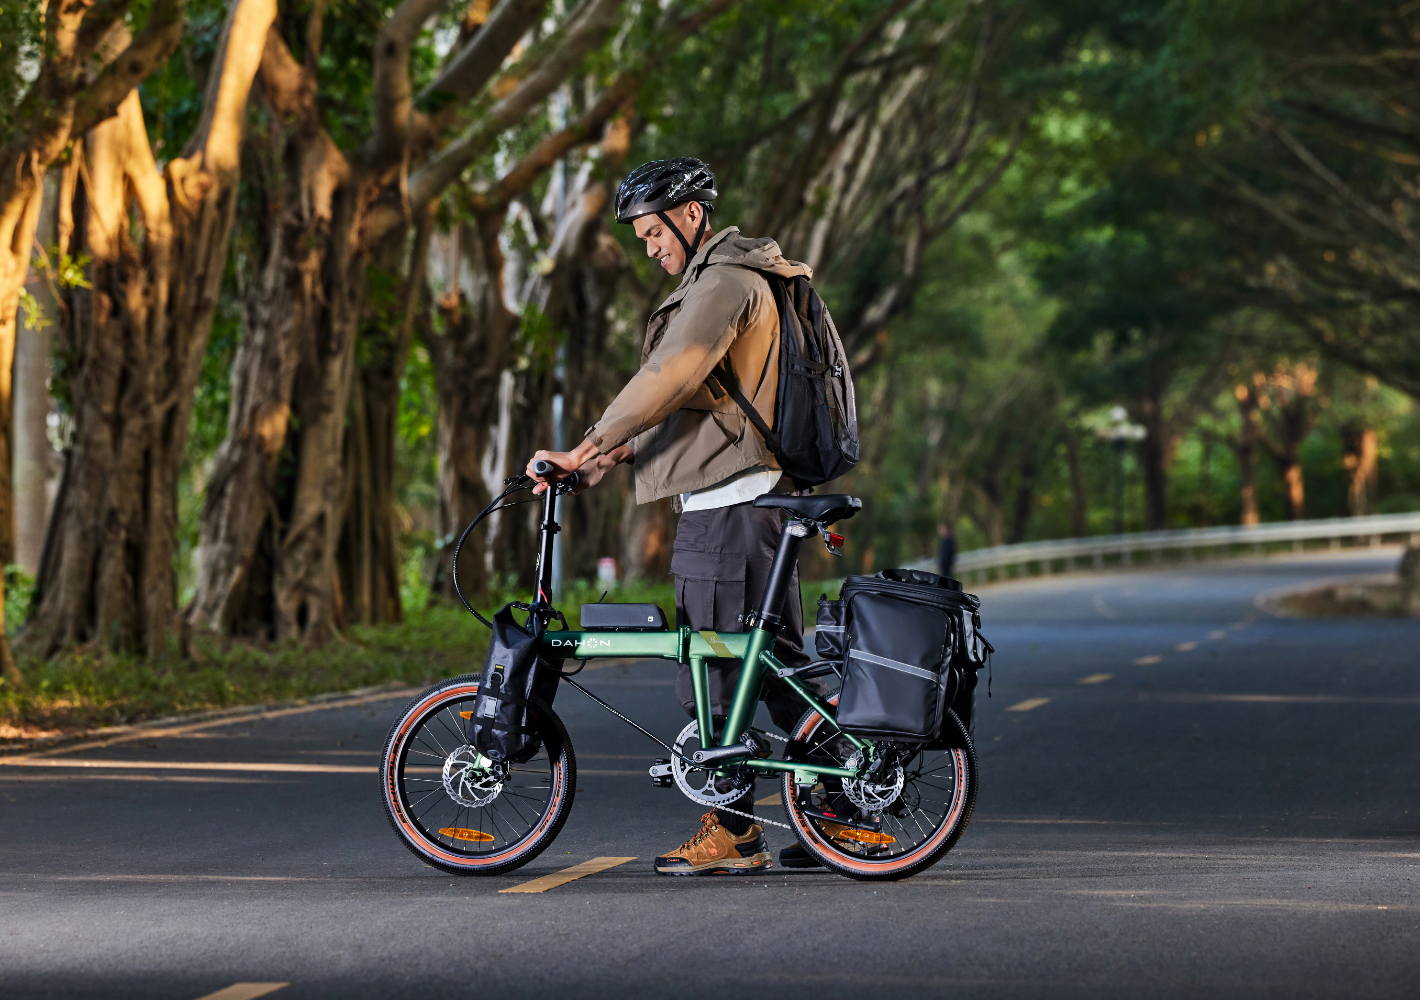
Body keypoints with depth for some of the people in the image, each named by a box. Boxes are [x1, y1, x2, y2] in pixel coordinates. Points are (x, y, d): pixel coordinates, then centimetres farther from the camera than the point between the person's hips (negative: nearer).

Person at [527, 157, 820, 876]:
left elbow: (667, 380, -23)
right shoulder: (737, 278, 21)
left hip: (726, 507, -10)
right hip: (760, 494, 10)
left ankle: (731, 832, -1)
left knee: (711, 670, -5)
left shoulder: (725, 282, -13)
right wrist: (620, 454, 10)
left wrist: (583, 451, -23)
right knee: (779, 665, 12)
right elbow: (687, 401, 21)